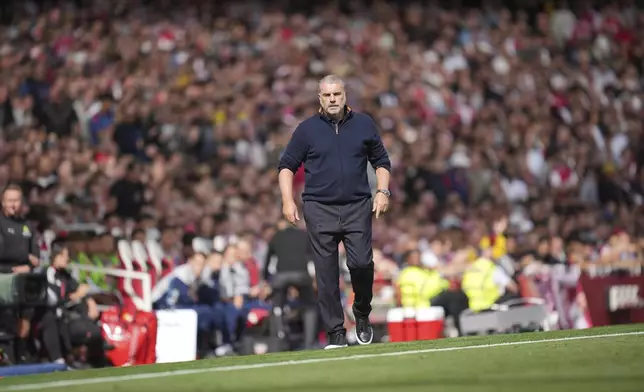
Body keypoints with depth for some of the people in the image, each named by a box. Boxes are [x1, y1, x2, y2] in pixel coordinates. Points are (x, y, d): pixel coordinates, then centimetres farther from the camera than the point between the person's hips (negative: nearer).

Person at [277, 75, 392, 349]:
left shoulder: (364, 125, 9)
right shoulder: (307, 129, 5)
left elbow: (381, 161, 16)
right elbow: (287, 165, 8)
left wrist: (383, 191, 2)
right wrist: (288, 200, -4)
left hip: (357, 208, 0)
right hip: (319, 210, 0)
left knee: (361, 263, -13)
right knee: (326, 273, -2)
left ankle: (362, 315, 13)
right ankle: (335, 332, 4)